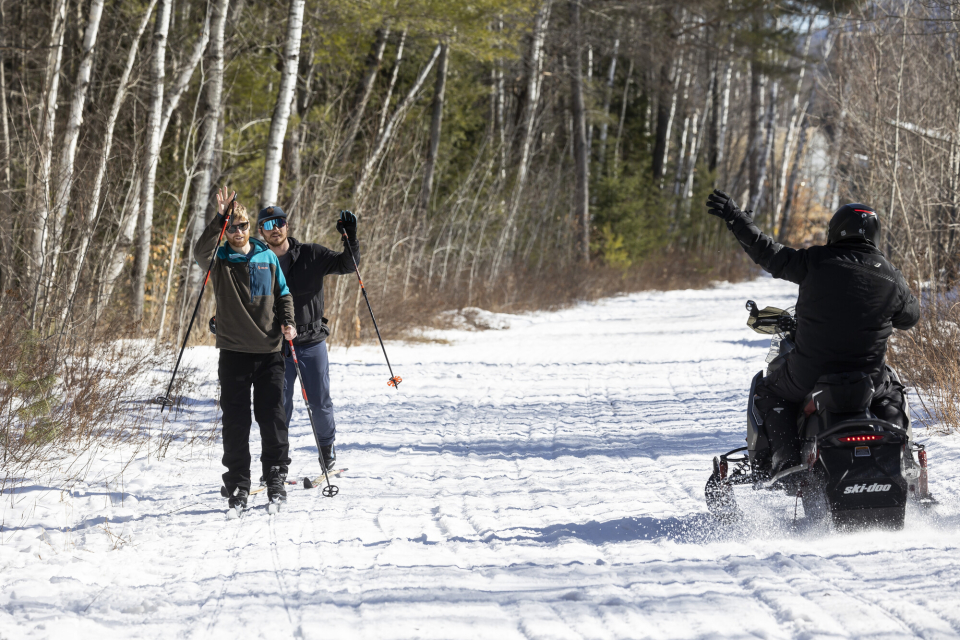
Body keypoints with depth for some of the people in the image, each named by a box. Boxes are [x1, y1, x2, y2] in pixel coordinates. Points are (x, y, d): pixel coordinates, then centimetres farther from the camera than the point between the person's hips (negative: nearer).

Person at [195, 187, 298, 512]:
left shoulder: (267, 257, 9)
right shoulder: (219, 260, 0)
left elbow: (283, 293, 18)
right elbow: (201, 251, -23)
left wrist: (287, 321, 1)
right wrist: (219, 218, -32)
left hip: (269, 351, 2)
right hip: (234, 351, -2)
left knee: (272, 415, 2)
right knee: (235, 420, 0)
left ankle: (276, 476, 12)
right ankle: (237, 484, 8)